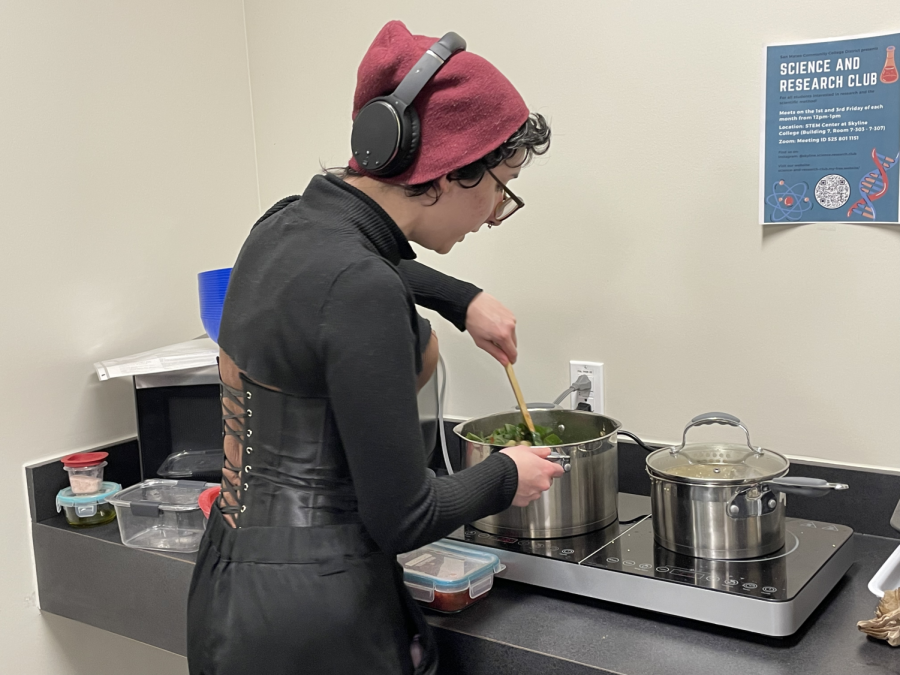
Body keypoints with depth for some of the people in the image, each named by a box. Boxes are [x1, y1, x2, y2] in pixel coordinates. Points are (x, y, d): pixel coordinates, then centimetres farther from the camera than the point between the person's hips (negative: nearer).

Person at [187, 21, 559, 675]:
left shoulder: (289, 223, 1)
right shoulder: (360, 290, -26)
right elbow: (402, 518, -21)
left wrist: (461, 297, 20)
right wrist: (505, 476, -3)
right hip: (315, 619, -9)